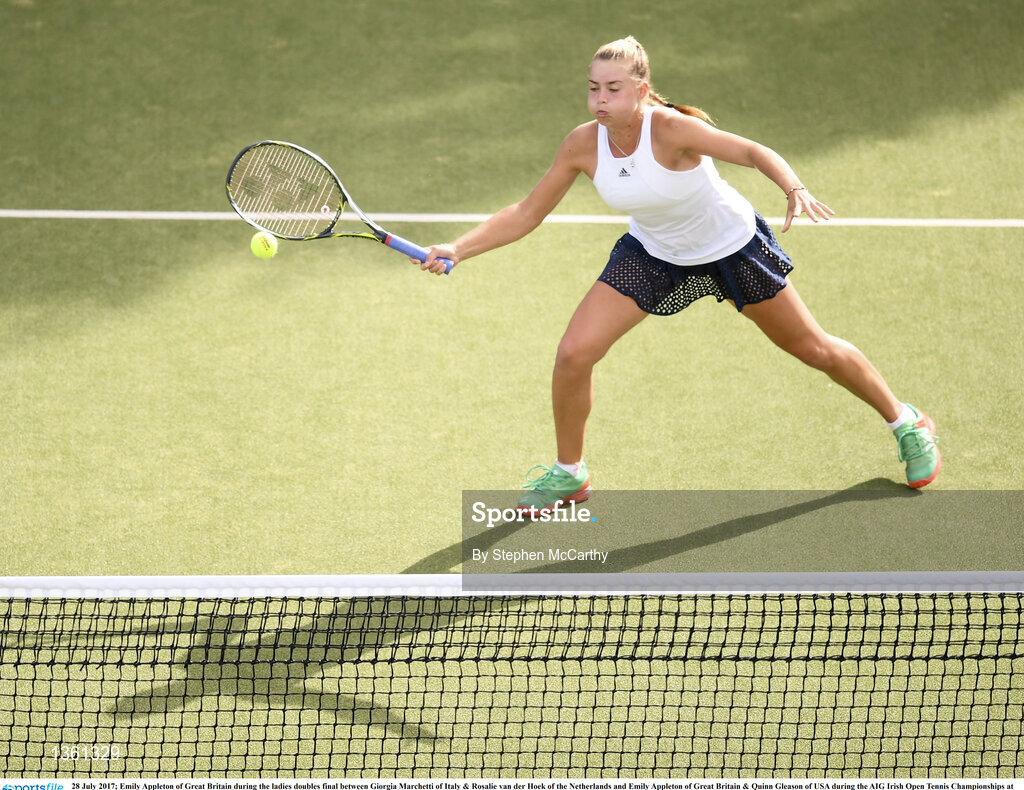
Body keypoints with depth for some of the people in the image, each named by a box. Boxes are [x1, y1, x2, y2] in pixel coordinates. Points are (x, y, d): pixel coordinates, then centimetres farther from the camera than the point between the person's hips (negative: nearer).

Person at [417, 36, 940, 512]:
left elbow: (752, 152, -37)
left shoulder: (671, 128, -33)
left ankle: (905, 423, 35)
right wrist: (458, 250, -22)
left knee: (812, 348, 9)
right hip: (651, 254, 4)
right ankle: (568, 473, 14)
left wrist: (795, 190, -57)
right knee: (574, 354, -10)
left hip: (732, 247, -3)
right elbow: (526, 214, -11)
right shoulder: (583, 145, -20)